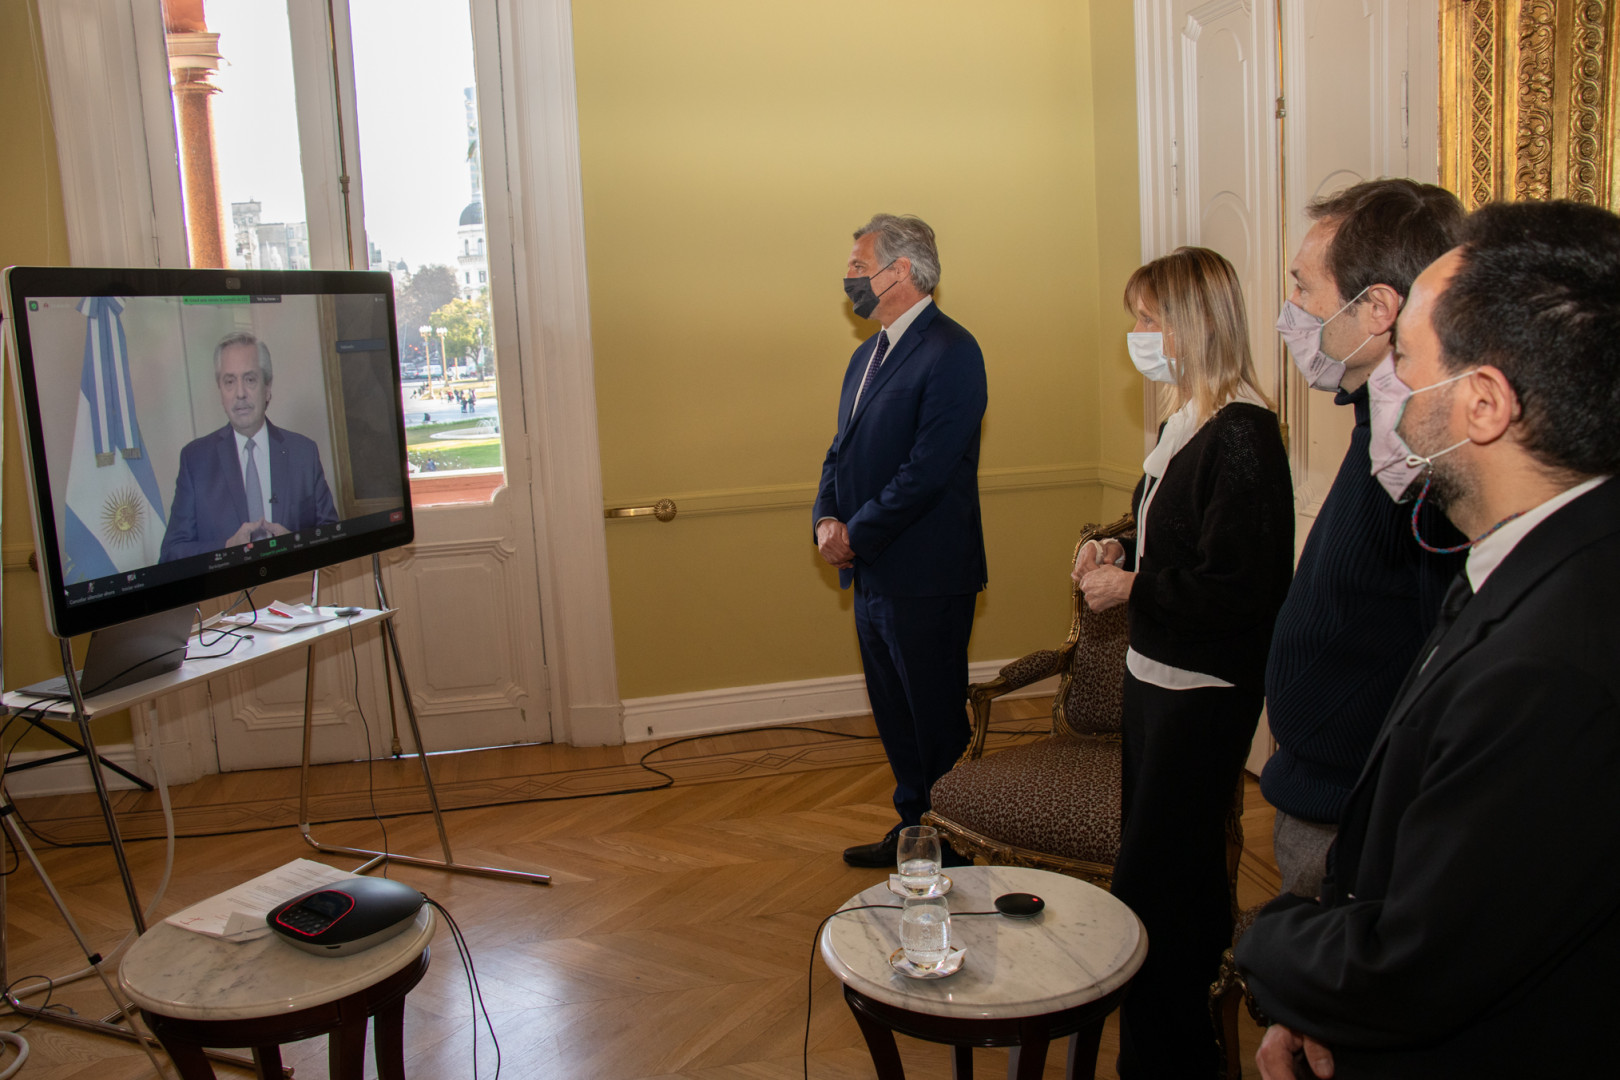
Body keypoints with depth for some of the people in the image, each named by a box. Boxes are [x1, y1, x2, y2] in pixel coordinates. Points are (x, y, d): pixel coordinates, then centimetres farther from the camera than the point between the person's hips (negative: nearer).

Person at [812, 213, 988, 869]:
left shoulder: (950, 352, -14)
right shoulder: (868, 354, 15)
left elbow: (928, 467, -21)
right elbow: (842, 450, 17)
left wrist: (857, 535, -15)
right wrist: (827, 519, -2)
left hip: (926, 579, -9)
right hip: (873, 572, 9)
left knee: (936, 720, 3)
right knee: (894, 716, 19)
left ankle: (953, 849, 19)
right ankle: (912, 830, 34)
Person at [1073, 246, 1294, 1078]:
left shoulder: (1242, 433, -20)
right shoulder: (1185, 421, 9)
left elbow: (1239, 587, -25)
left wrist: (1131, 587, -17)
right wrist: (1119, 554, 3)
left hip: (1204, 690, -10)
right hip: (1156, 671, 10)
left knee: (1150, 885, -2)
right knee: (1181, 866, 22)